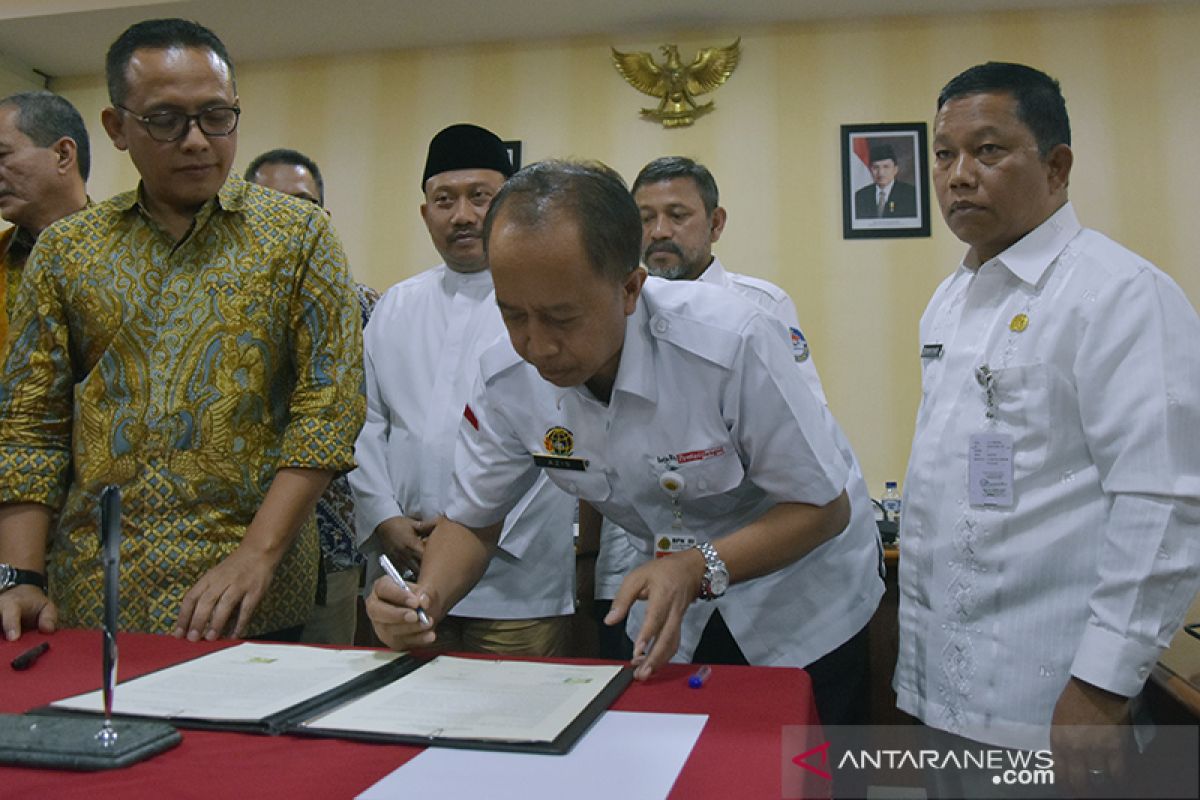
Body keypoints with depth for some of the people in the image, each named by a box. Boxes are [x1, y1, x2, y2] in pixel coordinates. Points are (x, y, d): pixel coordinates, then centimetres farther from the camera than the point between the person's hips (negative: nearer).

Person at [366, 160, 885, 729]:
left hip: (799, 603, -3)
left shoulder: (733, 344, -33)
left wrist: (701, 568, -37)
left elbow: (824, 508, -22)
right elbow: (471, 519, -5)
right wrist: (427, 597, -26)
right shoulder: (508, 377, -19)